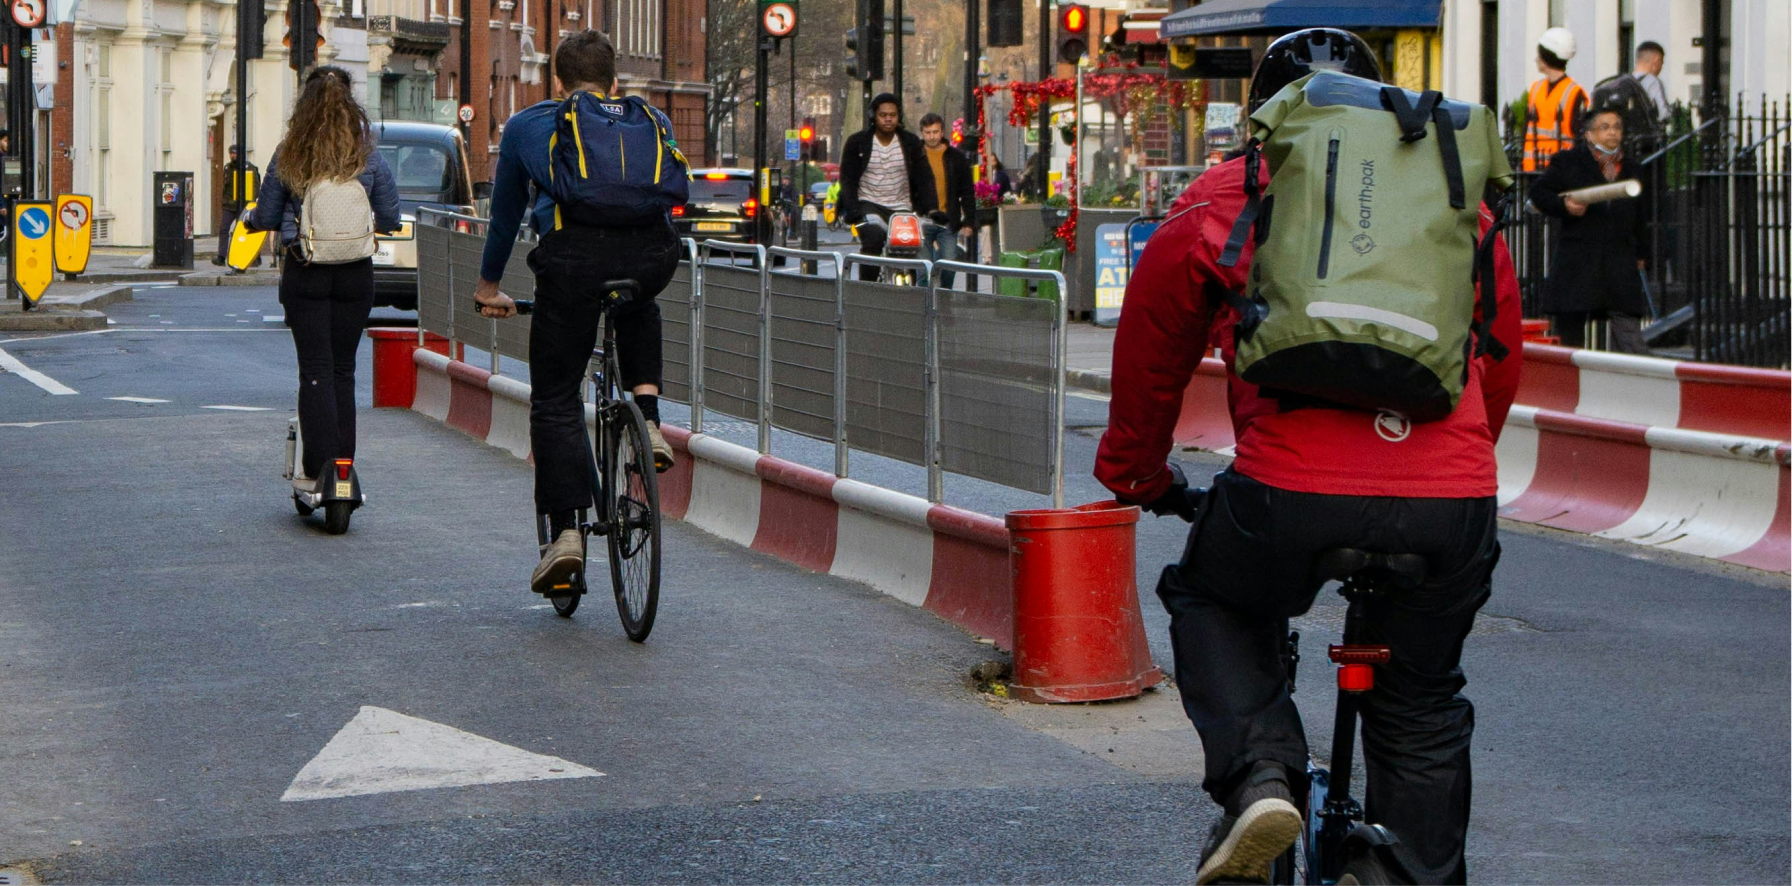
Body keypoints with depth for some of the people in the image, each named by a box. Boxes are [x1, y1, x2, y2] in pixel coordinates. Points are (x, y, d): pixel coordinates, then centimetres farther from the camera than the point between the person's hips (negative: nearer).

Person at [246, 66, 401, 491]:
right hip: (356, 273, 1)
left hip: (304, 271, -1)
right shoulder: (370, 158, -3)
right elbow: (390, 220, 3)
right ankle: (343, 464, 12)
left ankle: (318, 469, -2)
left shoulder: (288, 157, -6)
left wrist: (251, 218, 23)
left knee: (315, 370, 3)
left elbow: (265, 218, 0)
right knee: (343, 370, 12)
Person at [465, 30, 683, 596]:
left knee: (555, 401, 8)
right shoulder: (652, 121, 29)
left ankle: (566, 531, -4)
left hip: (572, 256, -2)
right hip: (651, 253, 2)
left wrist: (489, 285, 51)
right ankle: (647, 419, 20)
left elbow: (506, 214, 37)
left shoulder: (526, 126, 27)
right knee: (638, 309, 38)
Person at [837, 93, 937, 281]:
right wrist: (852, 208, -18)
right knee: (873, 239, -31)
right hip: (869, 206, -3)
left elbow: (924, 178, 3)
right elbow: (847, 178, -2)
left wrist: (931, 208, -13)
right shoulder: (857, 142, 2)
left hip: (902, 207, 3)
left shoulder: (911, 143, 8)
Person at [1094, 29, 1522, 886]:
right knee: (1421, 705, 22)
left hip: (1291, 493, -2)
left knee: (1210, 601, 27)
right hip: (1453, 503, 2)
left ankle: (1260, 777, 6)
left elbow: (1150, 354, 24)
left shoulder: (1222, 201, 15)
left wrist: (1139, 476, 40)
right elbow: (1500, 356, 32)